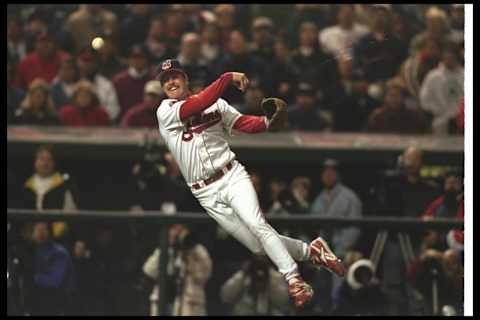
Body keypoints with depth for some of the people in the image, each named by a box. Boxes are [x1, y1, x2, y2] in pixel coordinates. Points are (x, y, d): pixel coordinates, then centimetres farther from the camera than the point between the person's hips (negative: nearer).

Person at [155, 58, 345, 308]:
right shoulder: (165, 111, -4)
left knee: (257, 226, -24)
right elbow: (199, 105, -20)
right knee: (258, 247, -2)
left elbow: (246, 124, 2)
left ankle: (294, 281, -26)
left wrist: (269, 120, -18)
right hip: (206, 193, 0)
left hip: (232, 176, 0)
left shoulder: (216, 103, 8)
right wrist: (228, 78, -23)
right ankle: (310, 251, 16)